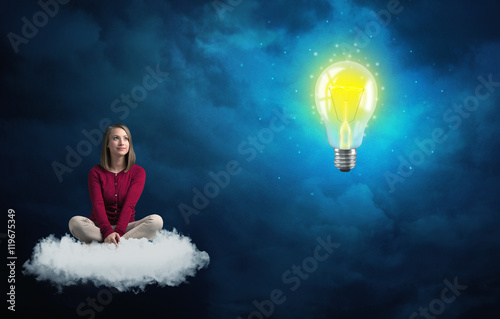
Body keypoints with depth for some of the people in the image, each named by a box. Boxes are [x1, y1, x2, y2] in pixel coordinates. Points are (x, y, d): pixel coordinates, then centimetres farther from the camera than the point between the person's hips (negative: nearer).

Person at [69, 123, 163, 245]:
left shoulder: (138, 172, 1)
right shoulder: (96, 172, 1)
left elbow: (129, 205, -12)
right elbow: (98, 205, -12)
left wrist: (118, 232, -27)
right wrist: (108, 232, -30)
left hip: (125, 226, 1)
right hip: (99, 228, -1)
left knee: (156, 220, -28)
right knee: (75, 222, -29)